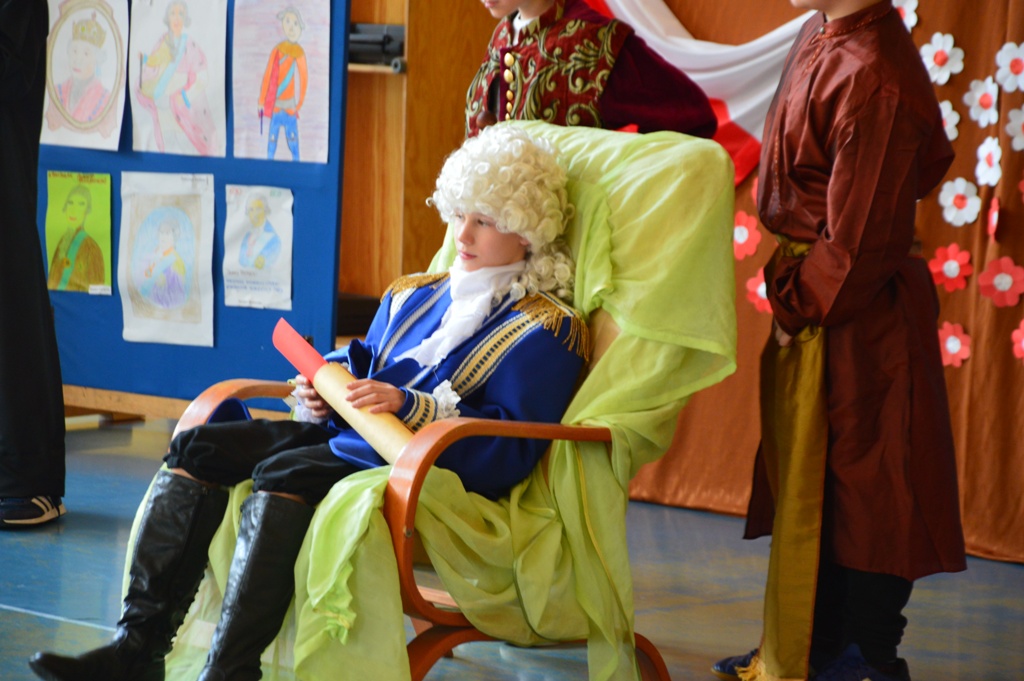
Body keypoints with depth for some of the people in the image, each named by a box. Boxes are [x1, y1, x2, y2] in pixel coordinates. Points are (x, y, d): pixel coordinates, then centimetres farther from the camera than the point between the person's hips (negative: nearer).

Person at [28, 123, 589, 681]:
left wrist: (406, 405, -23)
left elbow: (511, 448, -14)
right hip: (344, 438, 9)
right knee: (197, 446, -7)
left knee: (284, 474, -34)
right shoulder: (411, 297, 23)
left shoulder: (545, 331, -2)